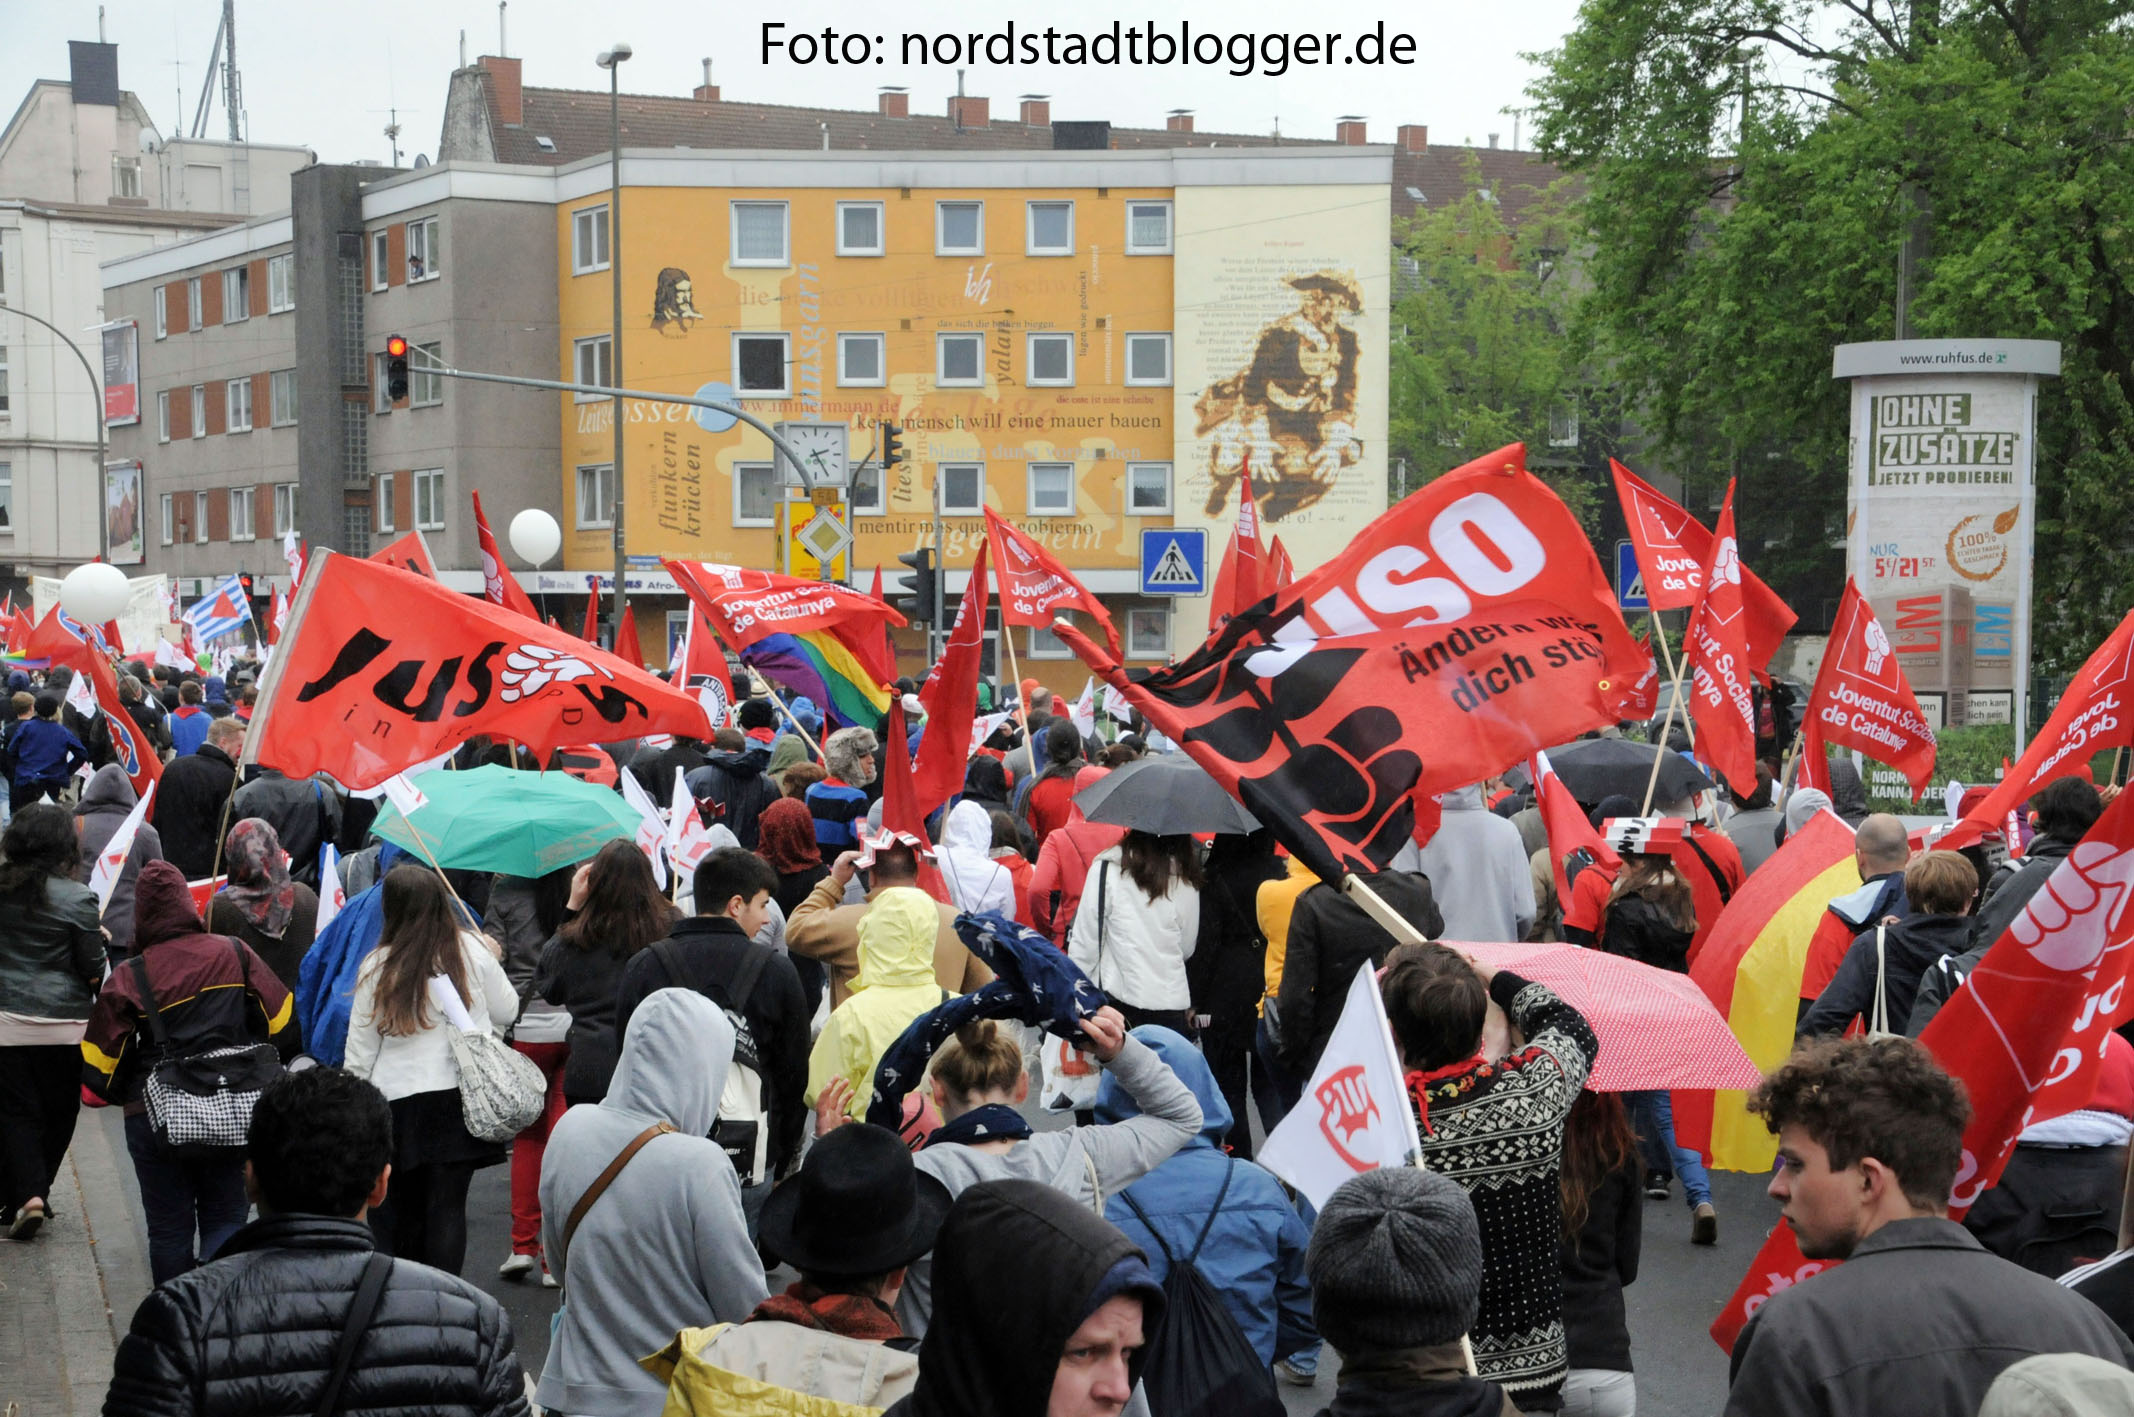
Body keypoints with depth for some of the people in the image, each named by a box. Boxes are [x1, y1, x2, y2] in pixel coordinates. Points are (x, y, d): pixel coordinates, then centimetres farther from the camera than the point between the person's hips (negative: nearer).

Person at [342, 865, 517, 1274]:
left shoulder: (377, 966, -1)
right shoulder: (472, 950, -3)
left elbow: (359, 1052, 2)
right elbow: (507, 1013, 8)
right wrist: (494, 962, 24)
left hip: (396, 1102, 0)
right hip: (459, 1097, 0)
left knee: (400, 1211, 13)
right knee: (447, 1207, 1)